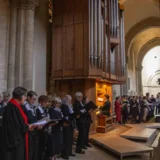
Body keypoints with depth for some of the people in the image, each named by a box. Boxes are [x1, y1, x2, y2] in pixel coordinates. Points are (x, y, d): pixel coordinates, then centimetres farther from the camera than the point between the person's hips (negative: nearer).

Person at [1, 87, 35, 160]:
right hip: (14, 139, -10)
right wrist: (27, 127, -10)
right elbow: (16, 125, -24)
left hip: (17, 139, 10)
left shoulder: (16, 106, 11)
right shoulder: (12, 107, -20)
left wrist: (28, 126, 1)